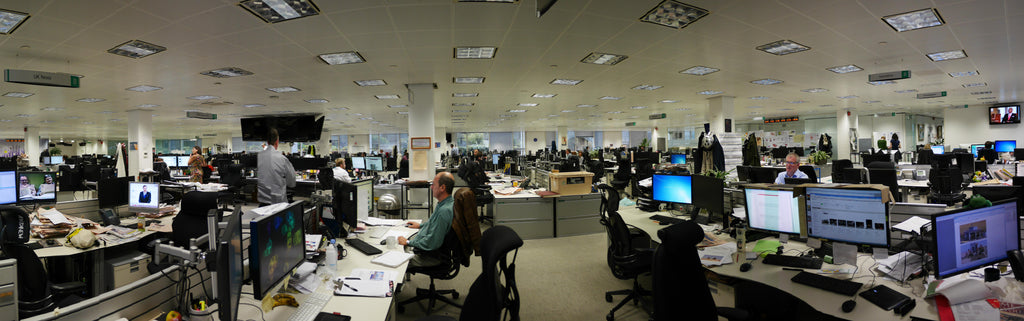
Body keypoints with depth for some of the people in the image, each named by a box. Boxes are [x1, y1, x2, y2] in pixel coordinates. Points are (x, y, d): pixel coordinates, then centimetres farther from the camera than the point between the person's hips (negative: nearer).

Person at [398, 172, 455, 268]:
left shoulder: (445, 210, -27)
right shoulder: (442, 204, 7)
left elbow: (432, 243, -28)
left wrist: (408, 242, -18)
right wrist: (420, 225, 25)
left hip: (432, 256, -10)